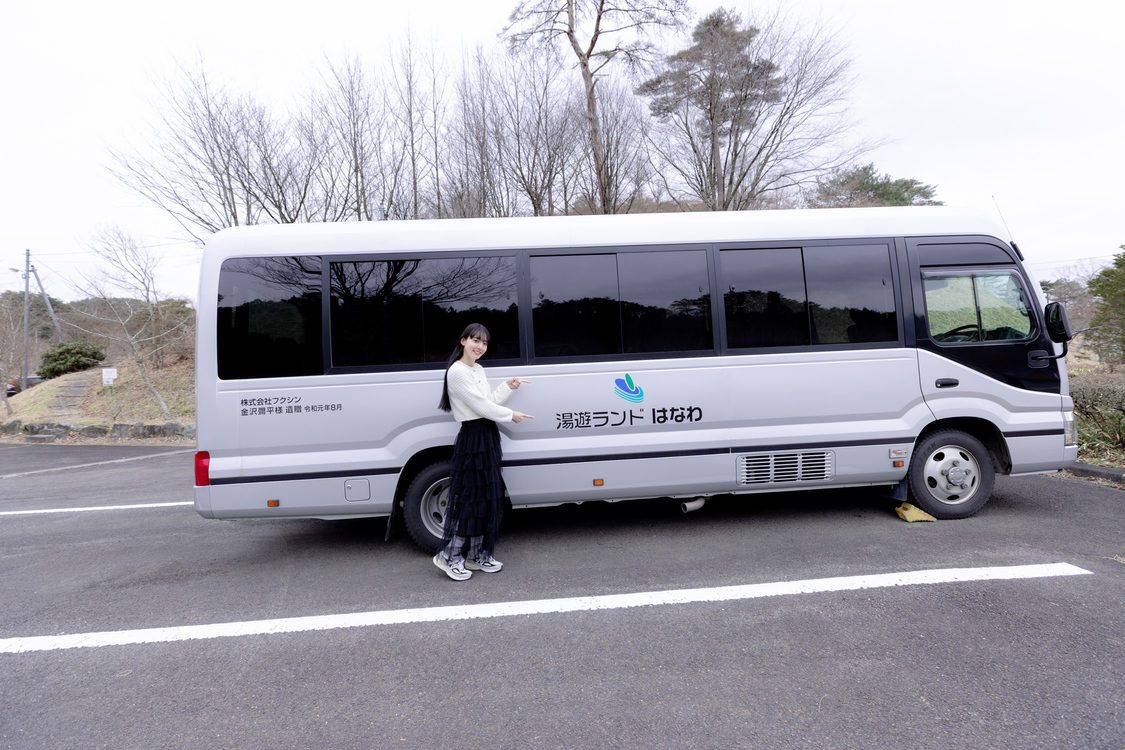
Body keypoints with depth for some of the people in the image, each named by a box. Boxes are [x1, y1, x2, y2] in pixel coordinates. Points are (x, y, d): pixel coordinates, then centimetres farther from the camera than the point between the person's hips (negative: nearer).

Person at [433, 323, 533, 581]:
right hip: (472, 438, -9)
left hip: (488, 436, 9)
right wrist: (511, 415, -5)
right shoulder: (457, 372, -15)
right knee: (469, 497, -4)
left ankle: (477, 555, 22)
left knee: (487, 498, 12)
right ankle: (449, 556, 9)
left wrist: (508, 387, 5)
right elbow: (481, 406, -16)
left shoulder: (478, 370, 15)